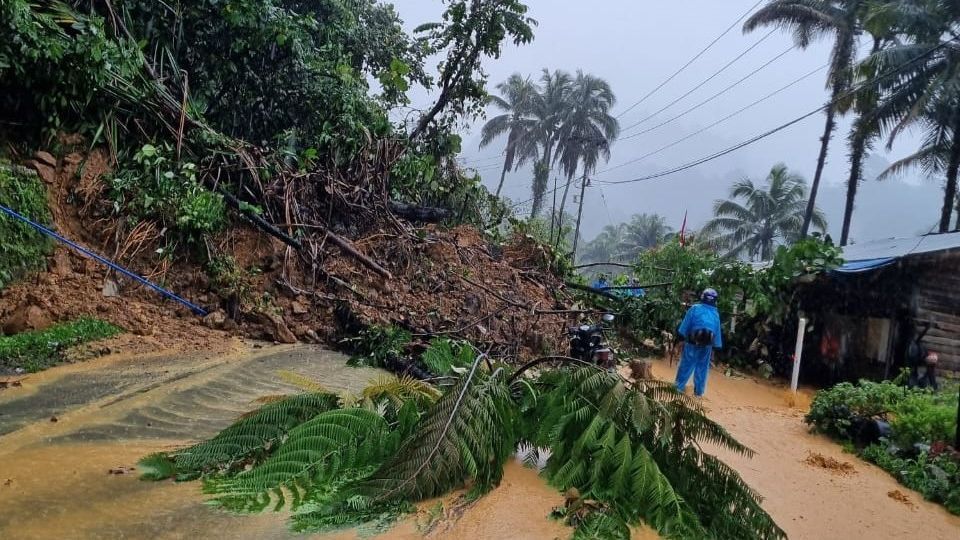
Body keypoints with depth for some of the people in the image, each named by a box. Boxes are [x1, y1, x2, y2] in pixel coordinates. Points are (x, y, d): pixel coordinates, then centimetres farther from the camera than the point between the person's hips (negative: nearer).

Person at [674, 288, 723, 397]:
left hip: (692, 342, -2)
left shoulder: (694, 308, -6)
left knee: (686, 365, 7)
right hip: (707, 345, 3)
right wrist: (716, 346, 11)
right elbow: (717, 332, 6)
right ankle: (699, 391, 18)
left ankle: (679, 386, 12)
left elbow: (685, 324, -8)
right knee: (702, 368, 12)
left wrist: (681, 337, -3)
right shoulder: (716, 314, 4)